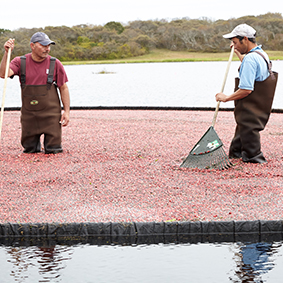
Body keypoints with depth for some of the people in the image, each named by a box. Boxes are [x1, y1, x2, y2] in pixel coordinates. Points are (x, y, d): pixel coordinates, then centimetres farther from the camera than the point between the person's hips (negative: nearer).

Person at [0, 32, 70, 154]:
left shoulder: (55, 64, -2)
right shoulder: (20, 62, 0)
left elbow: (64, 88, 3)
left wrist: (66, 111, -4)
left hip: (50, 114, -1)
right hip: (29, 115, 1)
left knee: (53, 150, -3)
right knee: (29, 150, 8)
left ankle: (51, 142, 31)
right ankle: (36, 144, 41)